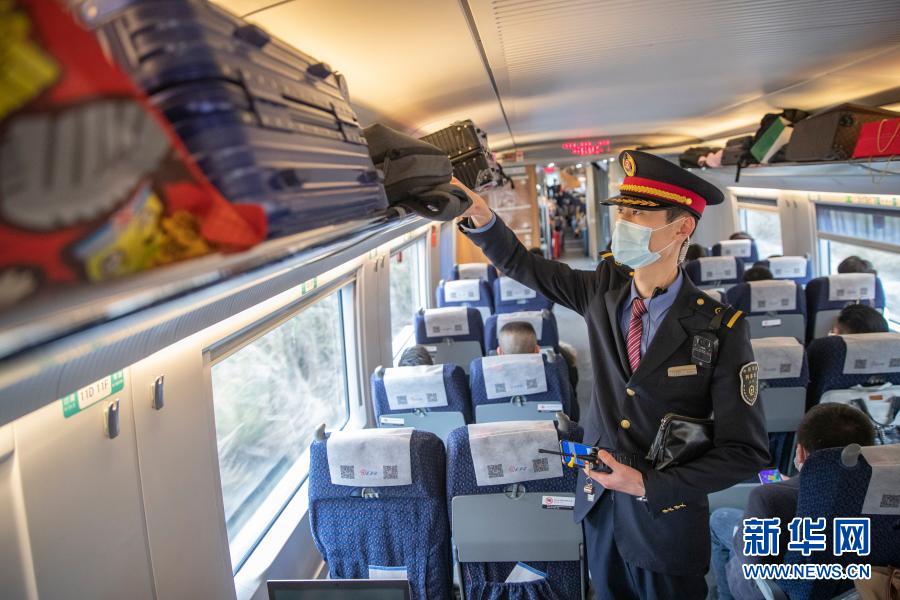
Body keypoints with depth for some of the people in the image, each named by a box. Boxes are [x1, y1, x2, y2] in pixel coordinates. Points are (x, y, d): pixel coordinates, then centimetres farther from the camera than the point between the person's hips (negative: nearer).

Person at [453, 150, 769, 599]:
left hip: (664, 520, -4)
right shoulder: (605, 289, -7)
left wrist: (648, 484, -21)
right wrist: (481, 218, -22)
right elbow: (520, 265, -2)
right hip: (598, 506, 4)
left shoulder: (722, 329, -19)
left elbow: (747, 452, -16)